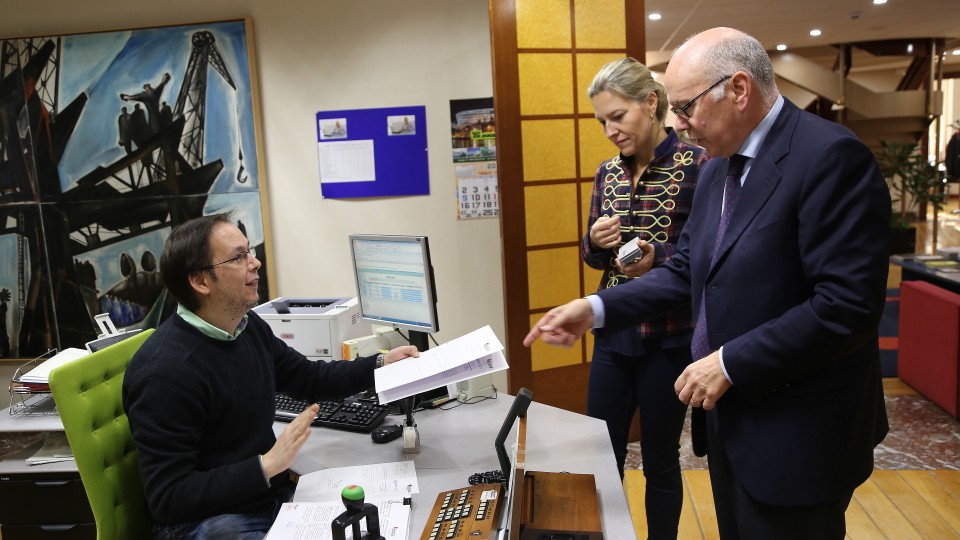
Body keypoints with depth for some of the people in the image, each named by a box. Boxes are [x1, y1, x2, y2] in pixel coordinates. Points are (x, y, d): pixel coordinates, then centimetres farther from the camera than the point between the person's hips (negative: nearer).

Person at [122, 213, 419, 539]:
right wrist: (267, 465, -27)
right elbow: (168, 497, -22)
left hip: (274, 497, 8)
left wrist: (380, 365, 5)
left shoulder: (248, 326, 2)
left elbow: (309, 380, 16)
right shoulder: (166, 371, -24)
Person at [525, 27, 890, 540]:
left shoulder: (830, 156, -19)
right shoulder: (717, 166, 8)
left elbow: (848, 306, -24)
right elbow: (686, 270, 10)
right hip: (727, 417, 8)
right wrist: (596, 309, -1)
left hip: (794, 434, -8)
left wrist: (729, 363, -21)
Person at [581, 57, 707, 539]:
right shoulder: (607, 173, 7)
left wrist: (658, 258, -26)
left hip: (669, 338, -5)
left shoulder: (698, 166, -11)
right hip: (612, 333, 5)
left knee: (660, 461, 11)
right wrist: (596, 241, -9)